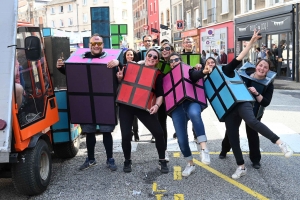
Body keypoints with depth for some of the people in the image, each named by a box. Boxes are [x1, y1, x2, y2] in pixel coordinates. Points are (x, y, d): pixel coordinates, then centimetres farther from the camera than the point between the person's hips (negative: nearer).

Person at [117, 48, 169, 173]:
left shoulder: (157, 75, 1)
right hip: (126, 105, 0)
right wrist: (120, 78, -11)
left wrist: (156, 105, -20)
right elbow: (121, 83, 11)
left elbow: (160, 94, -1)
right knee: (126, 135, -8)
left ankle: (162, 161, 11)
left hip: (144, 107, 0)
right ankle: (127, 161, 19)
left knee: (159, 132, -9)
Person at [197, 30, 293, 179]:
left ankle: (281, 143, -29)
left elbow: (239, 58, 4)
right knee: (232, 136, 1)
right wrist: (204, 72, -2)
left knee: (251, 121, -31)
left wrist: (251, 42, -2)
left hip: (241, 101, -3)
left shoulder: (224, 71, 10)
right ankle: (241, 167, 13)